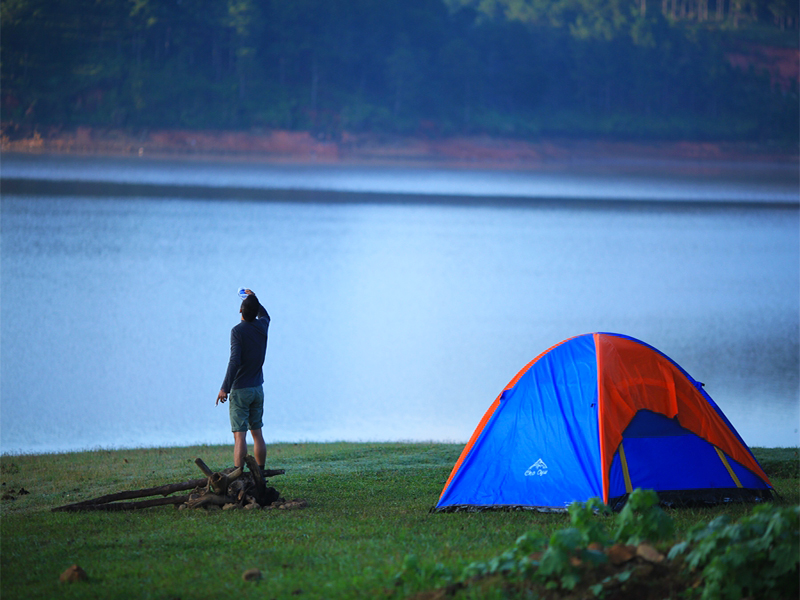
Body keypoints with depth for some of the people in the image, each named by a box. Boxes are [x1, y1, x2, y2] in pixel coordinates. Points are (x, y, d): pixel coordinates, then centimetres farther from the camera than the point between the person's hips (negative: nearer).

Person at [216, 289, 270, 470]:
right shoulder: (262, 326, 3)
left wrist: (225, 388, -23)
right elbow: (265, 315, 30)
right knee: (257, 434, 12)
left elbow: (235, 361, -24)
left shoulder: (238, 331, -15)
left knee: (240, 436, -9)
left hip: (240, 390, -6)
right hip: (258, 389, 6)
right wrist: (254, 299, 40)